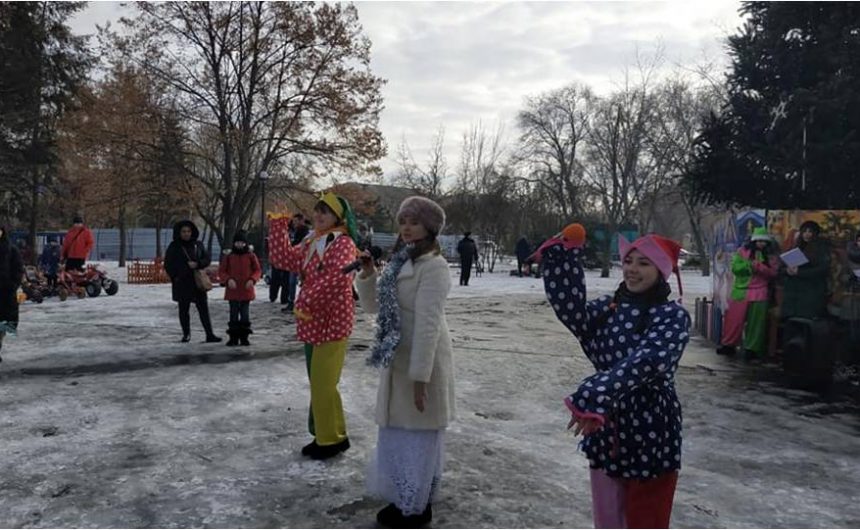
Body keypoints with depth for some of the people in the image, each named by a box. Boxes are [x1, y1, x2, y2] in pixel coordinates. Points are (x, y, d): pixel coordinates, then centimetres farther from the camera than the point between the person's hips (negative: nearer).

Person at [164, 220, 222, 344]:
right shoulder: (174, 247, 1)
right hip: (182, 284, -1)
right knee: (183, 309, 5)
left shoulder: (198, 245, 8)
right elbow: (168, 265, 3)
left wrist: (197, 264, -11)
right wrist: (175, 277, -7)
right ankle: (186, 334, 16)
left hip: (198, 282, 2)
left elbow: (207, 259, 7)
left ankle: (209, 335, -4)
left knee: (203, 308, -3)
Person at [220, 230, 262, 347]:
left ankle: (244, 337, 13)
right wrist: (228, 279, -14)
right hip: (232, 290, 0)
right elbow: (221, 271, 3)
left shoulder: (251, 256, 0)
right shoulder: (228, 256, 0)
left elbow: (258, 270, 5)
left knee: (245, 313, 5)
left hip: (247, 290, 0)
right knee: (233, 313, 4)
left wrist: (252, 279, -13)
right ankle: (233, 338, 11)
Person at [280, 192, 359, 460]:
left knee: (323, 383, -4)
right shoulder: (311, 242, 13)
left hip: (332, 321, -9)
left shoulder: (343, 243, -13)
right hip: (313, 321, 9)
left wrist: (306, 302, -22)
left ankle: (332, 438, 11)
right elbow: (286, 260, 7)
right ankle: (325, 435, 28)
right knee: (318, 382, 16)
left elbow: (337, 278, -26)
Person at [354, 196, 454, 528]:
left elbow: (429, 324, -23)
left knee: (419, 435, 7)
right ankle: (406, 499, 37)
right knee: (398, 432, 19)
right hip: (398, 360, 9)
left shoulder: (434, 265, -18)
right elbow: (373, 307, 13)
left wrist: (421, 376, -24)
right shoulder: (400, 261, 10)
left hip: (422, 363, -9)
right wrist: (367, 274, -3)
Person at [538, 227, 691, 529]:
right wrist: (565, 254, -23)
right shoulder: (608, 308, 5)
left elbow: (644, 361, -28)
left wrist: (595, 396, -39)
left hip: (651, 431, -6)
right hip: (606, 430, 6)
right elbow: (572, 312, -16)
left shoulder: (672, 316, -12)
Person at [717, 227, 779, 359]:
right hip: (741, 290, 0)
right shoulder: (743, 251, 6)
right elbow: (735, 268, -4)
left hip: (760, 293, 0)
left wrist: (759, 266, -17)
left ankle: (751, 348, 10)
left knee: (755, 322, 1)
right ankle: (728, 344, 10)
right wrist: (750, 265, -17)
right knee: (734, 319, 0)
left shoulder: (772, 255, 9)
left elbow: (773, 272, -4)